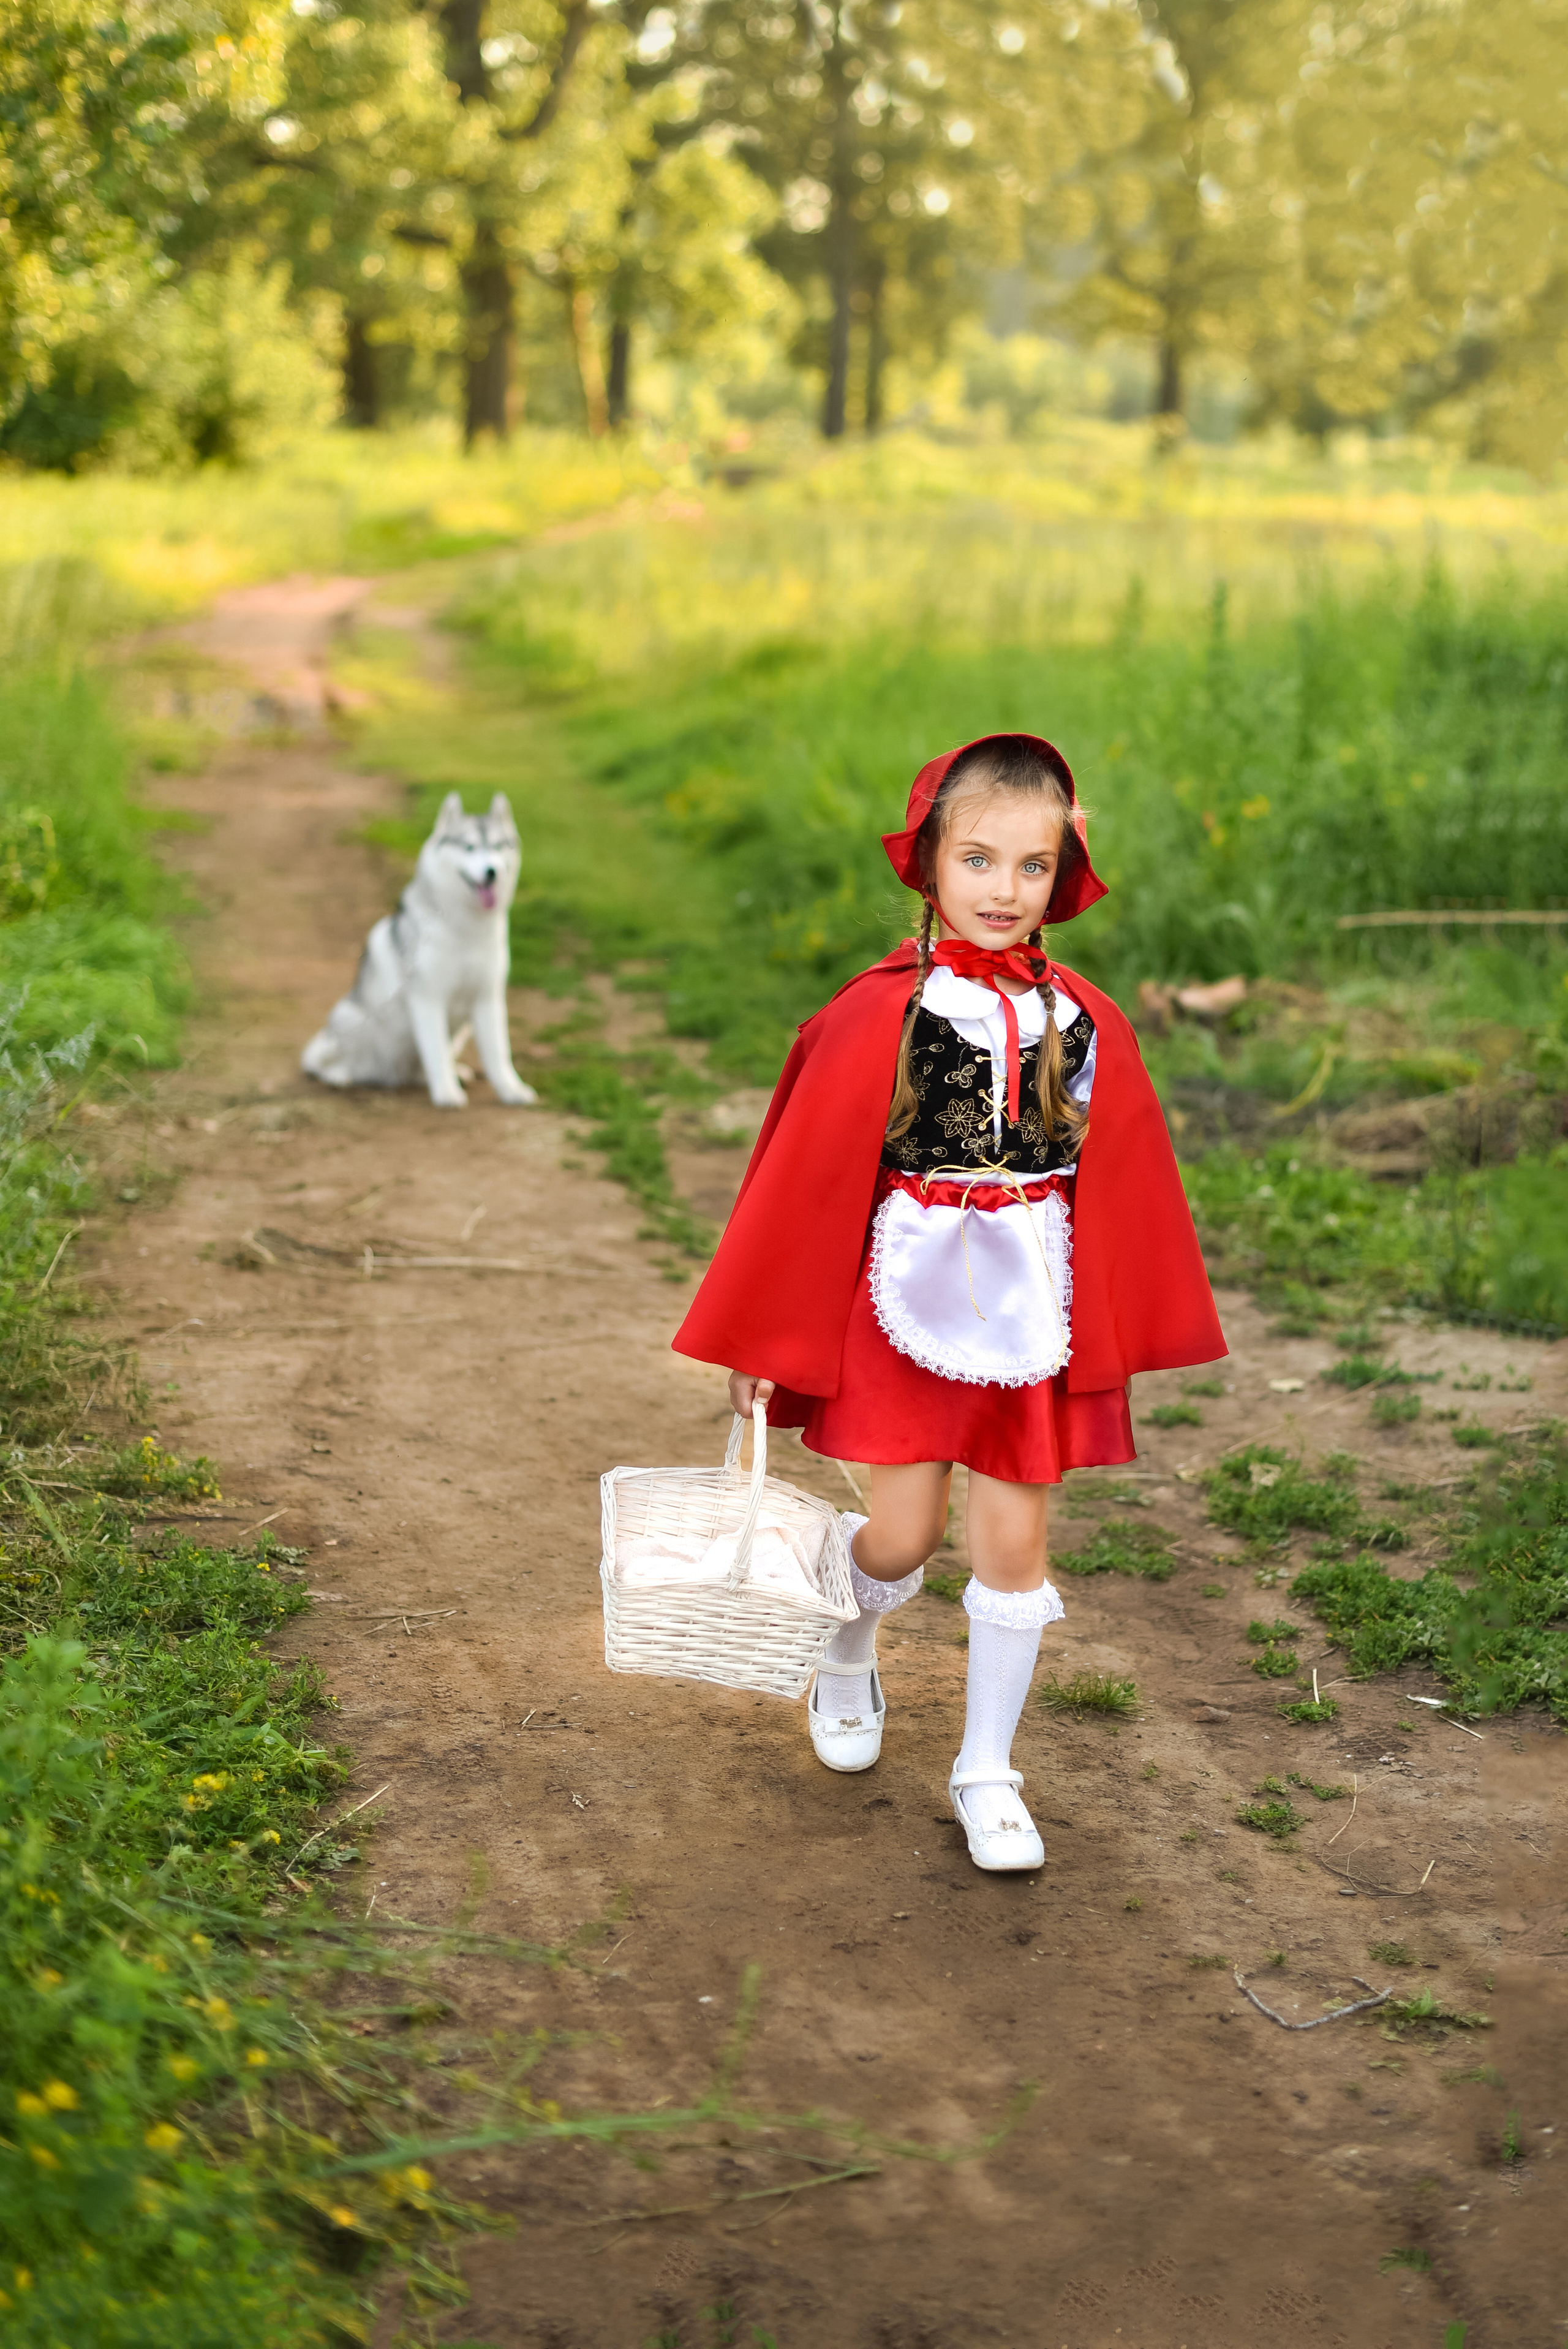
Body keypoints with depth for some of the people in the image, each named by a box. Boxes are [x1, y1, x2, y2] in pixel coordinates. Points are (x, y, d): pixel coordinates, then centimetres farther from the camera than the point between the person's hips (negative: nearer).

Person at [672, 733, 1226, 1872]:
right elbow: (807, 1179, -7)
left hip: (1032, 1311, 3)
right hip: (908, 1302, -2)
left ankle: (988, 1771, 25)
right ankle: (847, 1651, 37)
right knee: (902, 1534, 1)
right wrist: (765, 1343, -4)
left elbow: (1125, 1187, 7)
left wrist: (1124, 1339, 11)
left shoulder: (1086, 1025, -3)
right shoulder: (879, 1018, -11)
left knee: (1014, 1544, 7)